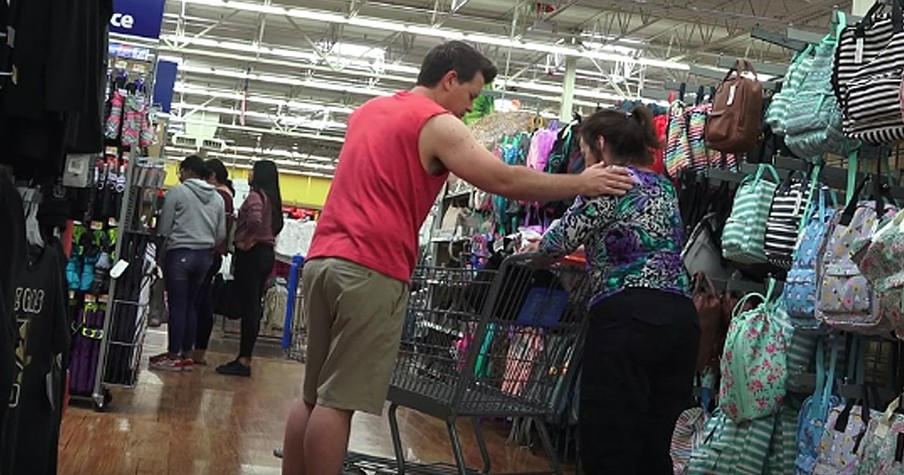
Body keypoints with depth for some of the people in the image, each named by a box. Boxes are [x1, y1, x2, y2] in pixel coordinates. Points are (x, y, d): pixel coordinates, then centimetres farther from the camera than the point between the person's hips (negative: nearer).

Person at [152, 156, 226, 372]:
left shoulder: (177, 191, -7)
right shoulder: (217, 198, 8)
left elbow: (164, 227, -6)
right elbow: (221, 234, 9)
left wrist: (161, 251, 10)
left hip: (180, 254, -5)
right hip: (205, 256, 5)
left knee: (177, 306, -1)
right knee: (191, 306, 11)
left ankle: (173, 356, 2)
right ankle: (187, 354, 14)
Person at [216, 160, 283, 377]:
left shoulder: (255, 196, -12)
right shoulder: (272, 199, 15)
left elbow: (255, 219, -29)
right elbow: (276, 225, 20)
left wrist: (247, 241, -16)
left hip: (251, 254, -9)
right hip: (267, 254, 9)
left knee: (248, 307, -6)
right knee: (254, 307, 11)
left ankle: (244, 361, -4)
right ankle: (245, 357, 17)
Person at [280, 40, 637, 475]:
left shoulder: (367, 111, 22)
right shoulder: (437, 124, -4)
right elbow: (503, 181, -11)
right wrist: (582, 184, -2)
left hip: (322, 258, 8)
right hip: (370, 268, -8)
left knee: (313, 395, 13)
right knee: (338, 401, -5)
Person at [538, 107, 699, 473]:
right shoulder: (663, 185, 24)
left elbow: (562, 239, 1)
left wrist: (536, 245, 22)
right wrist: (591, 251, 39)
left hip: (628, 317, -8)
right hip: (680, 318, 8)